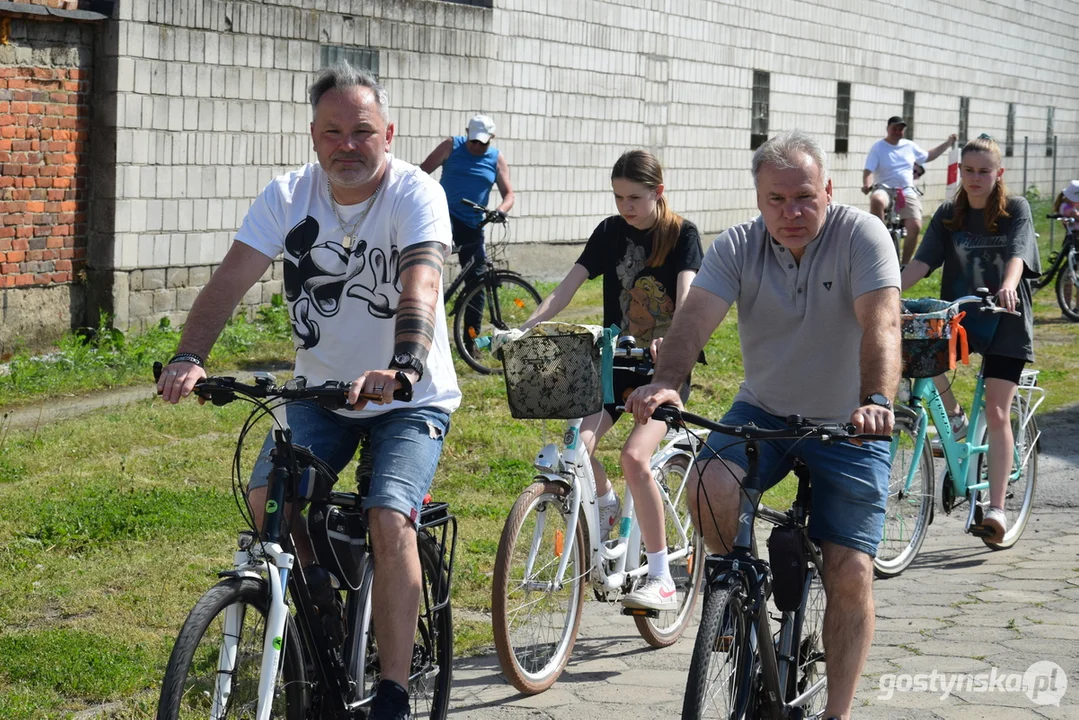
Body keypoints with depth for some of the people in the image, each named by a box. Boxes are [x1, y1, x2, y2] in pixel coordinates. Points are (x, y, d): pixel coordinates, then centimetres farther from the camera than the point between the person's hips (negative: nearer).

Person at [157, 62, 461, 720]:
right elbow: (232, 278, -17)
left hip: (412, 398, -4)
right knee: (267, 498, -17)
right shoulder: (289, 197, -6)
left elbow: (421, 285, -34)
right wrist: (189, 358, -34)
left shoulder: (416, 194, -17)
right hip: (321, 390, 4)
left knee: (389, 519, -24)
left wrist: (403, 367, -53)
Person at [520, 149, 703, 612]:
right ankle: (606, 505, 15)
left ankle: (662, 580, -17)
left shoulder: (682, 235, -4)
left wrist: (672, 342, -40)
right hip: (616, 361, 4)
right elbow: (567, 287, -3)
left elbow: (688, 296, -19)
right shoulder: (611, 232, 6)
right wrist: (526, 327, -19)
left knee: (634, 456, -26)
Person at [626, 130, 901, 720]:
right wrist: (665, 383, -42)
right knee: (709, 488, -28)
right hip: (763, 411, 2)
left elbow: (880, 323, -30)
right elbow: (695, 317, -22)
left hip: (848, 426, -2)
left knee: (850, 574, -10)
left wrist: (876, 400, -48)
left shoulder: (861, 235, -16)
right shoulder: (738, 246, -8)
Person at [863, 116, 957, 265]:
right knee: (876, 200, -42)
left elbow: (928, 156, 29)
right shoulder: (878, 147, 0)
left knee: (915, 226, -19)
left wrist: (948, 143, 25)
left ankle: (904, 264, -5)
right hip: (885, 190, -4)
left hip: (907, 192, 4)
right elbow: (868, 170, -9)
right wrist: (867, 184, -30)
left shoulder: (909, 146, 13)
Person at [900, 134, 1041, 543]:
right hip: (957, 320, 3)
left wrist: (1008, 285, -41)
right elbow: (923, 262, -5)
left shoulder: (1015, 210, -2)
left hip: (1003, 324, -3)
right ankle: (954, 417, 0)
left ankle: (996, 508, -6)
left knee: (996, 413, -9)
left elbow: (1017, 254, -18)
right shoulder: (948, 216, 6)